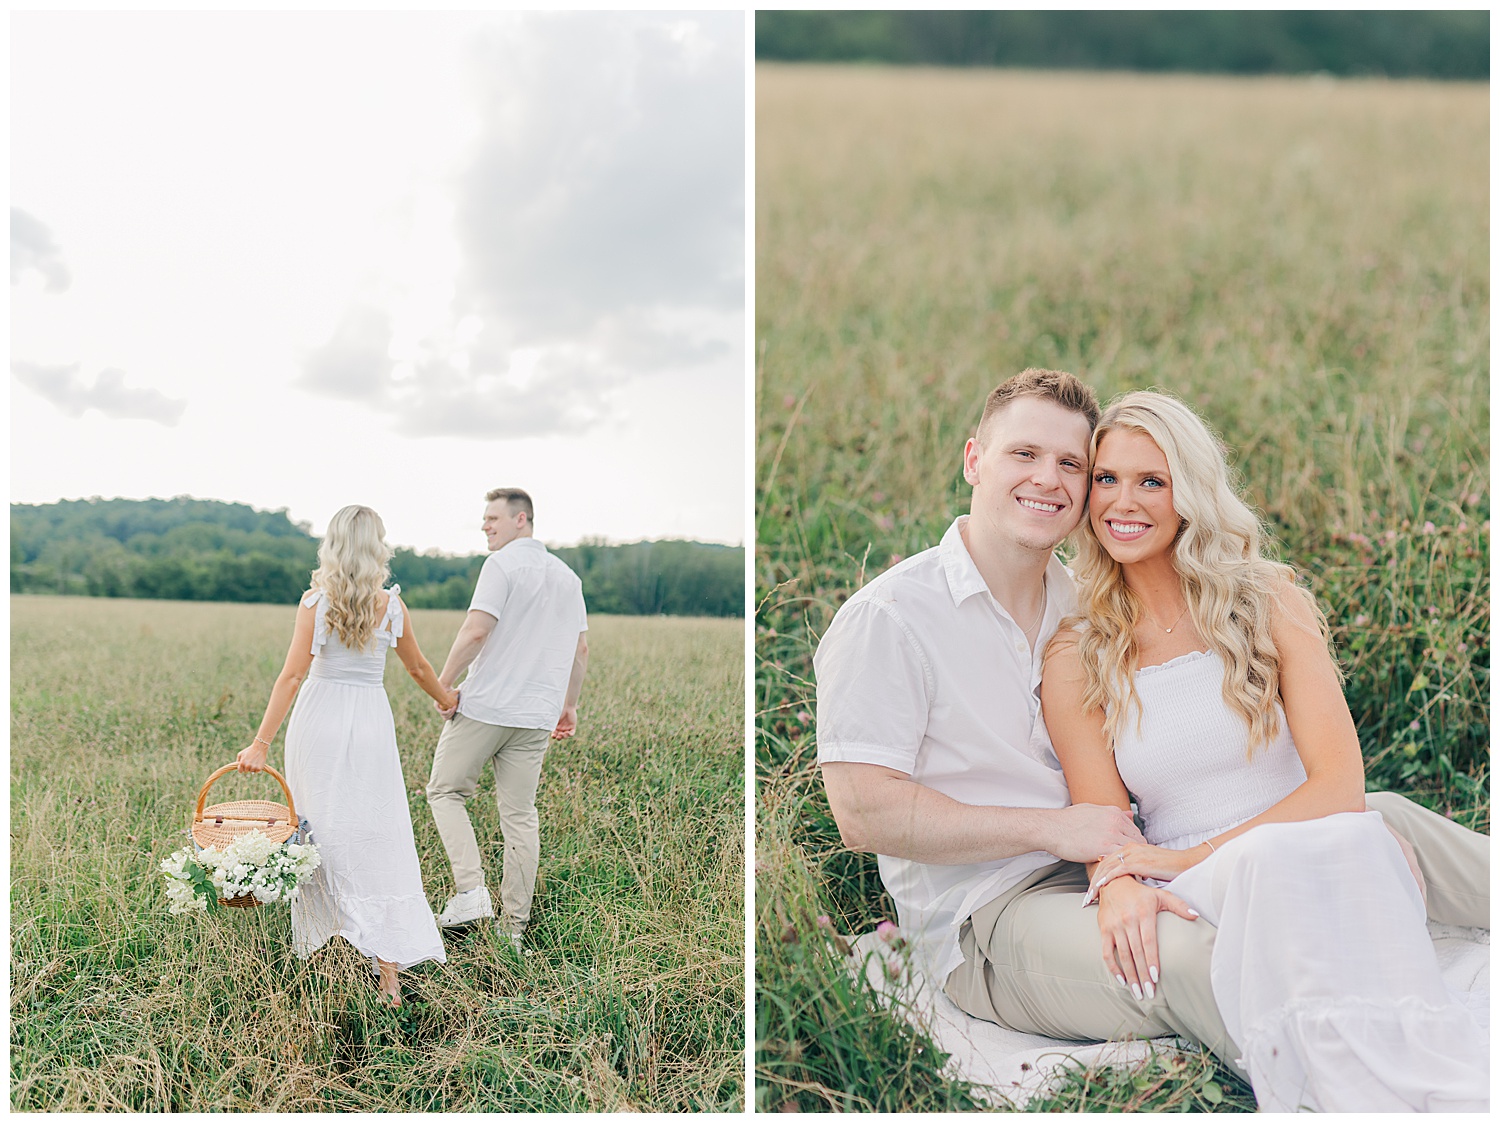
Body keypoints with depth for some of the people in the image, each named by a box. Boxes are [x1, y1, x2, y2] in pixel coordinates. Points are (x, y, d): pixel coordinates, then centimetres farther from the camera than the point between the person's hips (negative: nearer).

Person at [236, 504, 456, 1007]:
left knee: (320, 833, 12)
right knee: (380, 842, 1)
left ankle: (312, 945, 25)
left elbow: (293, 675, -11)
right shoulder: (391, 606, 0)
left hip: (319, 721, 0)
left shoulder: (315, 603, -5)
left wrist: (260, 742, -11)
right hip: (371, 723, 0)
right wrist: (446, 699, 33)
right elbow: (418, 668, 14)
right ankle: (389, 969, -4)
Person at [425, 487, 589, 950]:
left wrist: (444, 683, -8)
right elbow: (580, 650, 17)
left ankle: (471, 889, -7)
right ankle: (514, 925, 10)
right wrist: (569, 705, 24)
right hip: (536, 715, 6)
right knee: (520, 816, 8)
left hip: (485, 705, -6)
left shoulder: (502, 564, -9)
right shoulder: (568, 576, 14)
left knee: (446, 791, 9)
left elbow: (477, 631, -19)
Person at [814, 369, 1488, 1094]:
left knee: (1383, 820, -4)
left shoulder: (1088, 610, 14)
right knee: (1194, 959, -37)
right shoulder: (885, 618, -8)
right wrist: (1052, 828, -18)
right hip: (985, 916, -7)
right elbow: (863, 813, -16)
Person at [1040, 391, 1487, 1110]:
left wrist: (1196, 856, -16)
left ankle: (1451, 1086, -29)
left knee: (1343, 839, -35)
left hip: (1328, 860, 1)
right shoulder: (1075, 659, 5)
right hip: (1198, 896, 0)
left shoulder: (1269, 601, 3)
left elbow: (1341, 784, -6)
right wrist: (1119, 886, -25)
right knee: (1269, 861, -35)